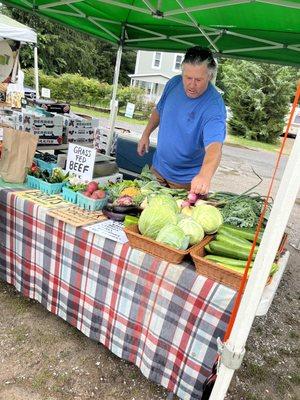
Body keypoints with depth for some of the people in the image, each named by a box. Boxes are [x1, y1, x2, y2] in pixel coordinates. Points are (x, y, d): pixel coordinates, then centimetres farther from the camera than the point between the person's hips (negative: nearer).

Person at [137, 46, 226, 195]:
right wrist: (146, 134, 7)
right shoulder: (174, 83, -7)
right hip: (158, 167, 5)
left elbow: (214, 146, -40)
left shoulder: (214, 106, -27)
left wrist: (205, 175, -57)